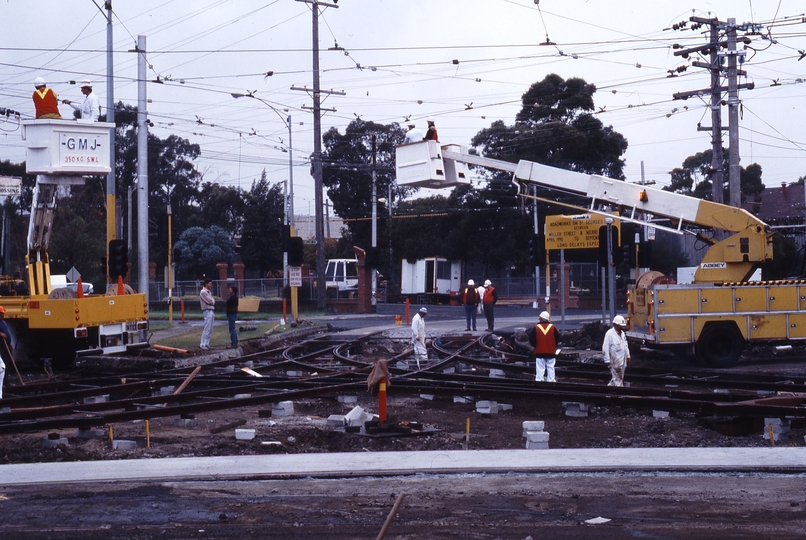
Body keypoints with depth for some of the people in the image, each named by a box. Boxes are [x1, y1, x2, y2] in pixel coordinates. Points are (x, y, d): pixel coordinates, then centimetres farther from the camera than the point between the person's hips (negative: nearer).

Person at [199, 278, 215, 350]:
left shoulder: (208, 292, 18)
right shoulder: (203, 292, -12)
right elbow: (210, 301, -17)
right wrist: (213, 300, 2)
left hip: (211, 311, 10)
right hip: (207, 311, -9)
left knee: (210, 330, 11)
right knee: (207, 329, -11)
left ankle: (206, 344, 15)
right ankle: (202, 344, -10)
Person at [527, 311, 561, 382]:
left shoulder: (536, 328, -7)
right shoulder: (553, 327, -2)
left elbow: (531, 341, -7)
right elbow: (558, 339, 3)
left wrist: (536, 346, 12)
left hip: (539, 352, -1)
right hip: (551, 352, 1)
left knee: (540, 369, 1)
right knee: (551, 368, 7)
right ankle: (551, 380, 7)